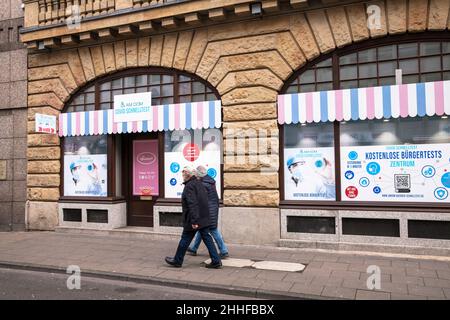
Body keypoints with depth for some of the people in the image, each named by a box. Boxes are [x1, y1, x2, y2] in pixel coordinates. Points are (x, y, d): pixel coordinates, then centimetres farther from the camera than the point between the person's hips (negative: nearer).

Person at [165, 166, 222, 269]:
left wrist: (194, 221, -26)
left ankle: (177, 261, 22)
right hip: (204, 219, 8)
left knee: (185, 240, 6)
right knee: (207, 238, 10)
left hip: (193, 220, -8)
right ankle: (216, 261, 8)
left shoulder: (189, 186, -16)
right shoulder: (199, 183, 12)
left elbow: (192, 204, -25)